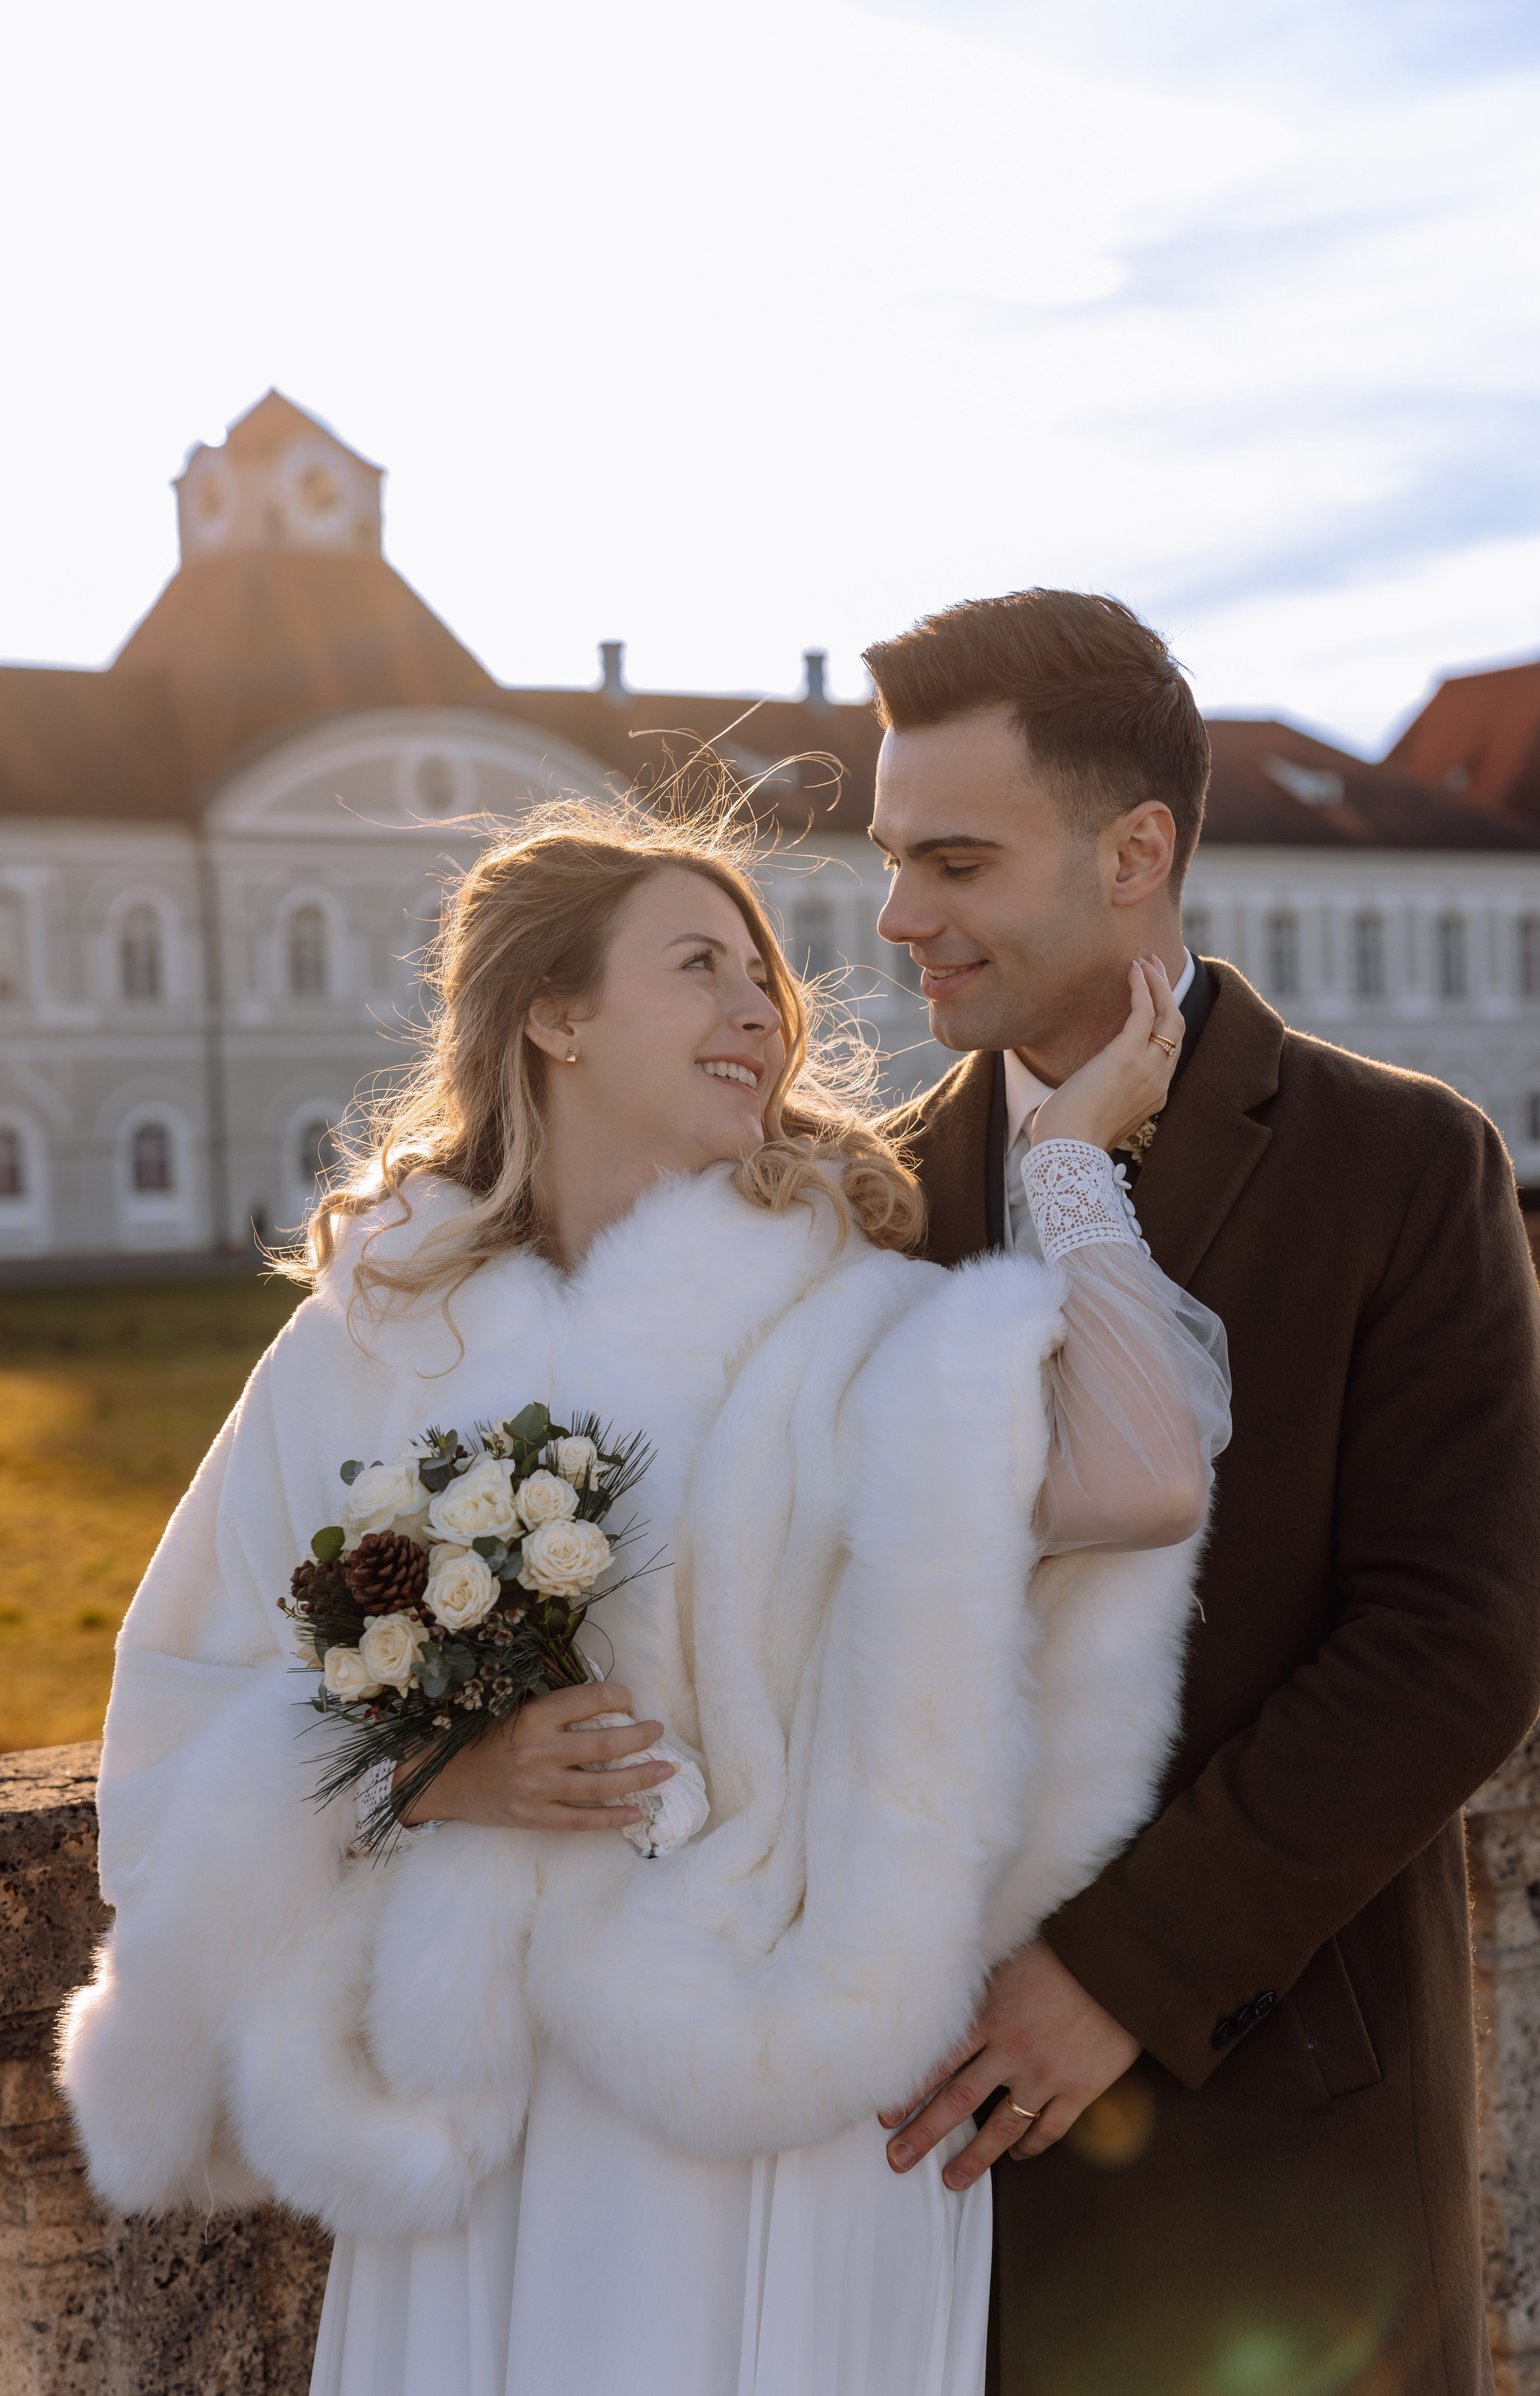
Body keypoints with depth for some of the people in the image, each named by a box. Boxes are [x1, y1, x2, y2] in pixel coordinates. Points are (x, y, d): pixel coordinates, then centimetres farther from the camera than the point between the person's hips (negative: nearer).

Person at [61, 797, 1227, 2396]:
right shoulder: (370, 1346, 1)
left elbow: (1141, 1483, -25)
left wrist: (1070, 1152, -14)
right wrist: (427, 1773, -12)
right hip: (475, 2130, 2)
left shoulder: (850, 1330, -6)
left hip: (778, 2106, -2)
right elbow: (191, 1728, 5)